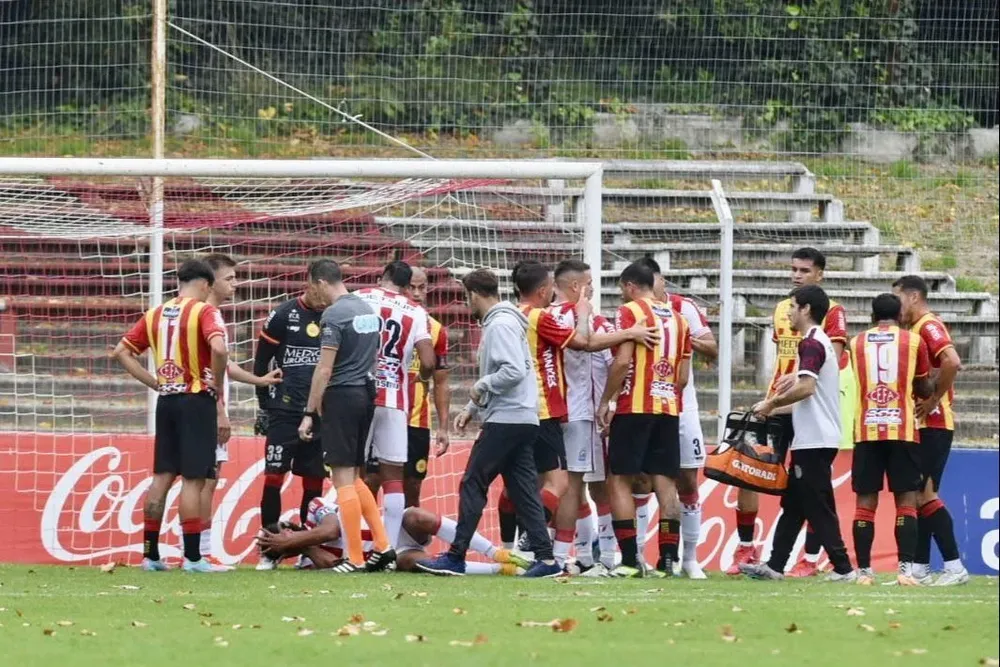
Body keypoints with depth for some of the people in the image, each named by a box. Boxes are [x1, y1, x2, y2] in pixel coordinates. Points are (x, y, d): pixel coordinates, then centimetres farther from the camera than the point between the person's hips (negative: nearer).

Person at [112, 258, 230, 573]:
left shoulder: (155, 314, 11)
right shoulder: (204, 312, -8)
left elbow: (121, 352, 12)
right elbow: (219, 349, -26)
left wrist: (155, 383, 9)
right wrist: (216, 387, -11)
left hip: (166, 401, 6)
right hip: (197, 401, -6)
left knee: (162, 476, 11)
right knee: (193, 479, -4)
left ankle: (150, 553, 12)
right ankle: (192, 556, -4)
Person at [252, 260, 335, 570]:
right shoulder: (283, 316, -3)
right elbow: (261, 363, 4)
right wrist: (263, 407, 5)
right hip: (284, 412, -2)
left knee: (314, 482, 5)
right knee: (274, 477, -5)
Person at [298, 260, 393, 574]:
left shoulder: (333, 315, -13)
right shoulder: (368, 310, 12)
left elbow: (324, 368, -16)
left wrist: (310, 413, -12)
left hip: (341, 395, -8)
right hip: (366, 394, 8)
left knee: (343, 478, -4)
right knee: (353, 476, 16)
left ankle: (355, 558, -5)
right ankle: (383, 546, 10)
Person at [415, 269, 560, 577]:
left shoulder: (500, 325, -12)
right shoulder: (499, 323, 19)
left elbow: (515, 371, -24)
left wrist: (481, 386, -10)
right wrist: (472, 408, 20)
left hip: (505, 421, -10)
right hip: (523, 421, 10)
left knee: (473, 484, -5)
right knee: (523, 488, 6)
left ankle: (456, 557, -4)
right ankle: (545, 557, 1)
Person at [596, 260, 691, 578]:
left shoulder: (630, 312, -4)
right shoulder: (677, 318, 15)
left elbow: (622, 361, -14)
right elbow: (684, 375, 14)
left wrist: (605, 401, -6)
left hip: (634, 408, -6)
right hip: (669, 409, 6)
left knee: (619, 480, 0)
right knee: (665, 481, 5)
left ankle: (630, 560, -8)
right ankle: (668, 559, 0)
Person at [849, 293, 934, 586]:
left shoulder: (857, 343, 11)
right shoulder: (913, 341, 5)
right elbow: (924, 388, 11)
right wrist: (935, 389, 32)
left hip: (866, 430, 2)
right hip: (902, 430, -2)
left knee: (865, 502, 4)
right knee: (906, 500, -1)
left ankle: (864, 571, 1)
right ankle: (906, 569, -12)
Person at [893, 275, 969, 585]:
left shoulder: (929, 326, -13)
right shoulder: (915, 330, 17)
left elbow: (952, 362, -28)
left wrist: (934, 400, -21)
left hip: (933, 424, -10)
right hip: (920, 426, 10)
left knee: (925, 495, -11)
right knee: (920, 495, 10)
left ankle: (955, 567, -11)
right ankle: (920, 569, 13)